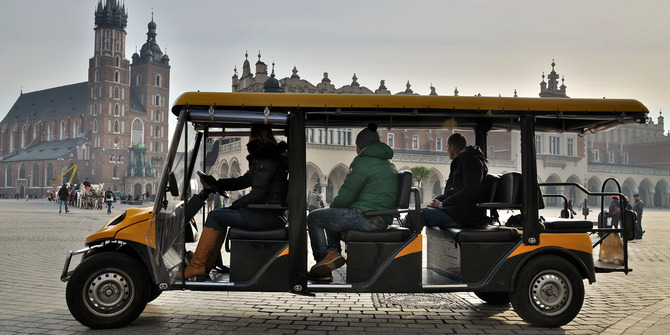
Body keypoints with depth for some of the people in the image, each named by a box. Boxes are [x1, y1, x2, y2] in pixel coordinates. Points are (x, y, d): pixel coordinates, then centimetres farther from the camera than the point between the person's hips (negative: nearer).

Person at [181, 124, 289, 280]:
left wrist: (235, 205, -7)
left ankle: (197, 265, -2)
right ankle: (210, 262, 18)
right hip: (270, 213, 10)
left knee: (215, 216, -7)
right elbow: (244, 181, 22)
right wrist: (217, 183, 15)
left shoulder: (266, 160, -15)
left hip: (268, 216, -10)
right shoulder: (264, 158, 18)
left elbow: (257, 194, -21)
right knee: (221, 213, 18)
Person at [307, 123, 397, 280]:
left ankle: (322, 258, 10)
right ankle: (333, 252, 10)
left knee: (314, 217, 4)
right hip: (383, 221, 10)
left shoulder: (363, 162, -10)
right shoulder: (390, 165, 20)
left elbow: (344, 198, -12)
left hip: (366, 218, -10)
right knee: (329, 217, 27)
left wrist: (332, 207, 12)